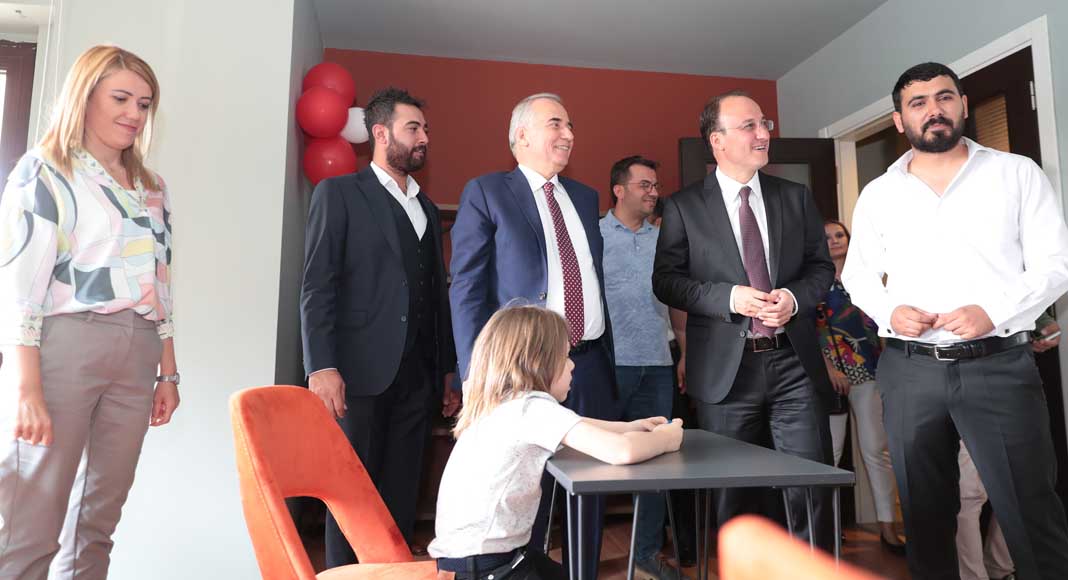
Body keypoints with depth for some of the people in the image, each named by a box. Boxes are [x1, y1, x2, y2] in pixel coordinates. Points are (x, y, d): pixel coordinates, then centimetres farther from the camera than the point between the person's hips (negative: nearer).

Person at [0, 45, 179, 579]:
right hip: (63, 348, -5)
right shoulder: (44, 171, 2)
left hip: (136, 360, 5)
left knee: (98, 523, 8)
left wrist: (169, 373, 13)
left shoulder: (151, 188, 18)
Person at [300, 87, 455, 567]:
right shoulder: (338, 194, 2)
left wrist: (448, 369, 11)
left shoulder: (428, 209, 18)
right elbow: (317, 287, -6)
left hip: (417, 374, 5)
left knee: (402, 493, 10)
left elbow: (437, 293, 15)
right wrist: (322, 366, -15)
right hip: (361, 370, -5)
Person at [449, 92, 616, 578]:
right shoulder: (486, 192, -1)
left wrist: (607, 356, 11)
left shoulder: (585, 197, 16)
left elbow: (597, 282, 17)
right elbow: (467, 289, -7)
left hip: (590, 365, 5)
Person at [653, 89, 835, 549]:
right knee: (734, 494, 11)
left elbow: (822, 266, 13)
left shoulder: (797, 197, 9)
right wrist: (728, 297, -17)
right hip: (725, 368, -2)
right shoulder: (684, 207, 0)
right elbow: (666, 281, -3)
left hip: (794, 361, 2)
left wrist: (796, 297, -9)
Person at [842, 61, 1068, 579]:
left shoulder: (1017, 173, 5)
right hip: (908, 369, 2)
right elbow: (857, 275, 14)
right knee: (924, 512, 13)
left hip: (999, 364, -2)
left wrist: (994, 311, -15)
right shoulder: (877, 195, 10)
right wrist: (888, 311, -6)